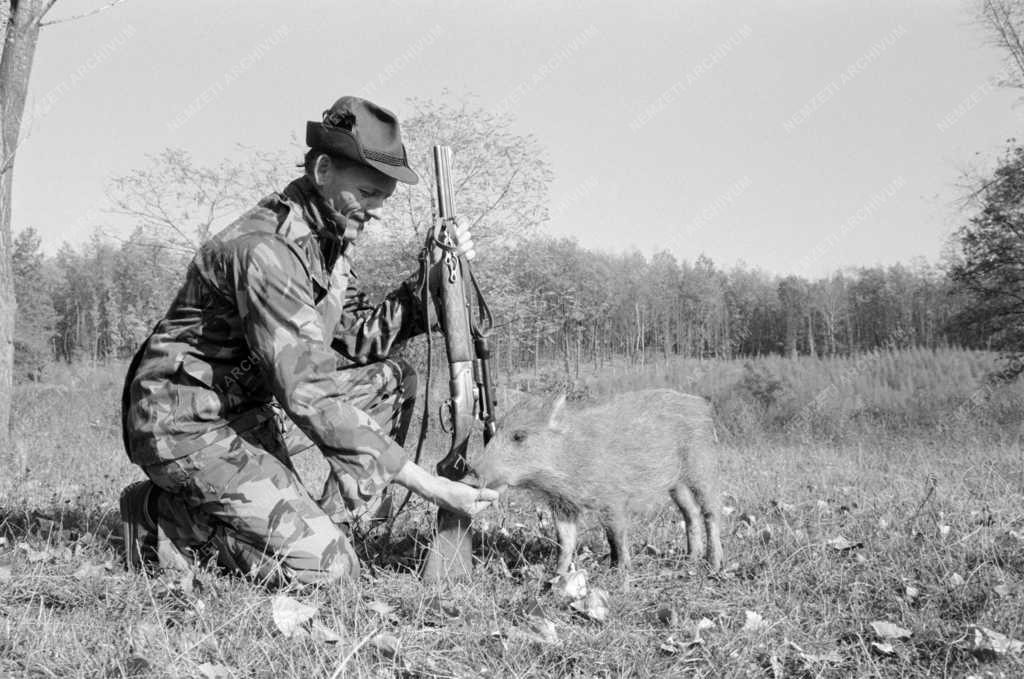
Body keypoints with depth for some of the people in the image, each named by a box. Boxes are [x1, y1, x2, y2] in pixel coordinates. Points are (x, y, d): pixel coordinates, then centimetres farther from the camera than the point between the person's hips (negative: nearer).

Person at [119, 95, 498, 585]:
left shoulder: (329, 236, 5)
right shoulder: (266, 250, -25)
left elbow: (360, 338, 8)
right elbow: (309, 396, -30)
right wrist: (426, 485, -30)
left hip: (250, 409, 10)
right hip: (186, 426, -10)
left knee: (392, 381, 4)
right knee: (323, 564, -19)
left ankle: (321, 523, 2)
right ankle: (165, 523, -2)